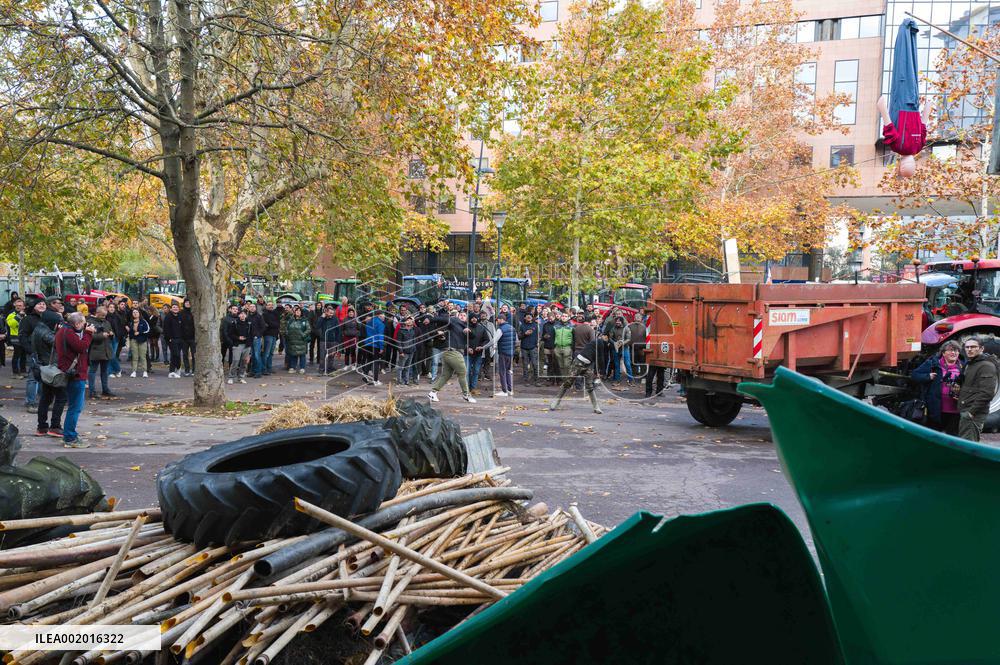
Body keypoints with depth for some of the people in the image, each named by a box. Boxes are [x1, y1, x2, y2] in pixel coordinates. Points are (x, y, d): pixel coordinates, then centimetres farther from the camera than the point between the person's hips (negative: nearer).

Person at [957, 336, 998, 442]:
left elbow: (987, 393, -20)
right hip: (965, 411, 10)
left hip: (974, 414, -10)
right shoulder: (969, 364, 19)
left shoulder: (986, 366, -12)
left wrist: (971, 411, -21)